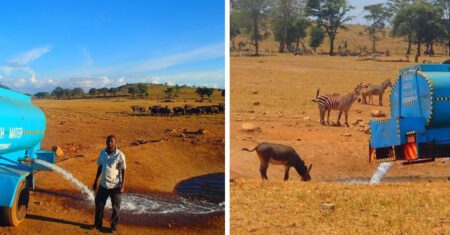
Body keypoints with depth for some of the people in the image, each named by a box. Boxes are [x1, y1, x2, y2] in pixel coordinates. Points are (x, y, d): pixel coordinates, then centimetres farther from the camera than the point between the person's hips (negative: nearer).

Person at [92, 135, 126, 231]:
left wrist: (122, 186, -13)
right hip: (103, 184, 4)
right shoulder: (102, 152, 1)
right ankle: (98, 224, 29)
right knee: (99, 204, 11)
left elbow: (123, 171, -10)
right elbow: (100, 167, 11)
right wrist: (95, 181, 13)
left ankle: (114, 225, 24)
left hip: (115, 185, -4)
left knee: (115, 207, 7)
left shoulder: (120, 155, -13)